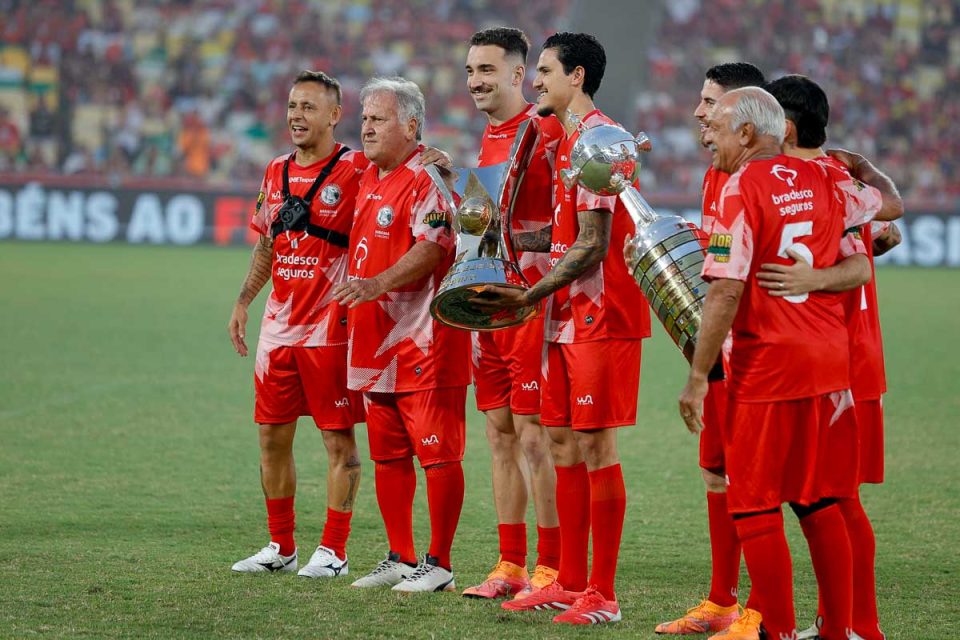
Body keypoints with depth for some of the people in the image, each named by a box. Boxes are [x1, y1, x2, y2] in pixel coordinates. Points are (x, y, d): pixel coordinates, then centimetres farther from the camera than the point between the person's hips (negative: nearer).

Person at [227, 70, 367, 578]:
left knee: (338, 440, -1)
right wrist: (243, 301, 18)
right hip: (278, 326, 7)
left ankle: (332, 551, 4)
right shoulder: (277, 172, 14)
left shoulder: (356, 171, -7)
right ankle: (280, 547, 19)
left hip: (330, 328, -7)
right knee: (272, 437, 10)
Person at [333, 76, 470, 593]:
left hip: (424, 336, -10)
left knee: (437, 453, -5)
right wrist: (350, 302, 23)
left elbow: (433, 248, -24)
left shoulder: (426, 178, -12)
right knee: (388, 454, 13)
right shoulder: (368, 177, 17)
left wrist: (379, 284, -33)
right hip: (375, 339, 10)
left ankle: (438, 564, -1)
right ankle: (401, 559, 20)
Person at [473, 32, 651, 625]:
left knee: (596, 445, -6)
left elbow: (594, 246, -19)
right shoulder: (570, 138, 16)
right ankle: (571, 582, 18)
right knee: (564, 442, 11)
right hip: (568, 316, 10)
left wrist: (530, 296, -19)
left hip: (601, 318, -10)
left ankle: (603, 595, -2)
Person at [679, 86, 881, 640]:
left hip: (766, 366, -7)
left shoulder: (742, 187, -11)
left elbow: (726, 291, -16)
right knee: (820, 503, 13)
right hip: (829, 363, 7)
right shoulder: (823, 180, 7)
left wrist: (698, 377, -12)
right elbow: (886, 201, 28)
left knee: (756, 509, 1)